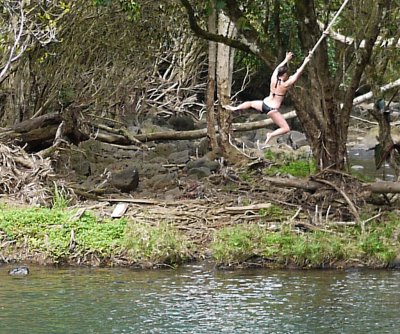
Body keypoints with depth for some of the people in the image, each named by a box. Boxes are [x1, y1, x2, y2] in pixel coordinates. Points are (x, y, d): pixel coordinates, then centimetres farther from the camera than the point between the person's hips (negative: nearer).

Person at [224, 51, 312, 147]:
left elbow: (278, 68, 16)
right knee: (286, 128, -2)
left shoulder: (273, 80, -2)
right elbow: (297, 74, -13)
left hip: (264, 104, 6)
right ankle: (271, 135, -18)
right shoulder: (285, 85, -16)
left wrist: (286, 60, 28)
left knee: (250, 103, 36)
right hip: (272, 109, -6)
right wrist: (305, 62, -8)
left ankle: (234, 108, 29)